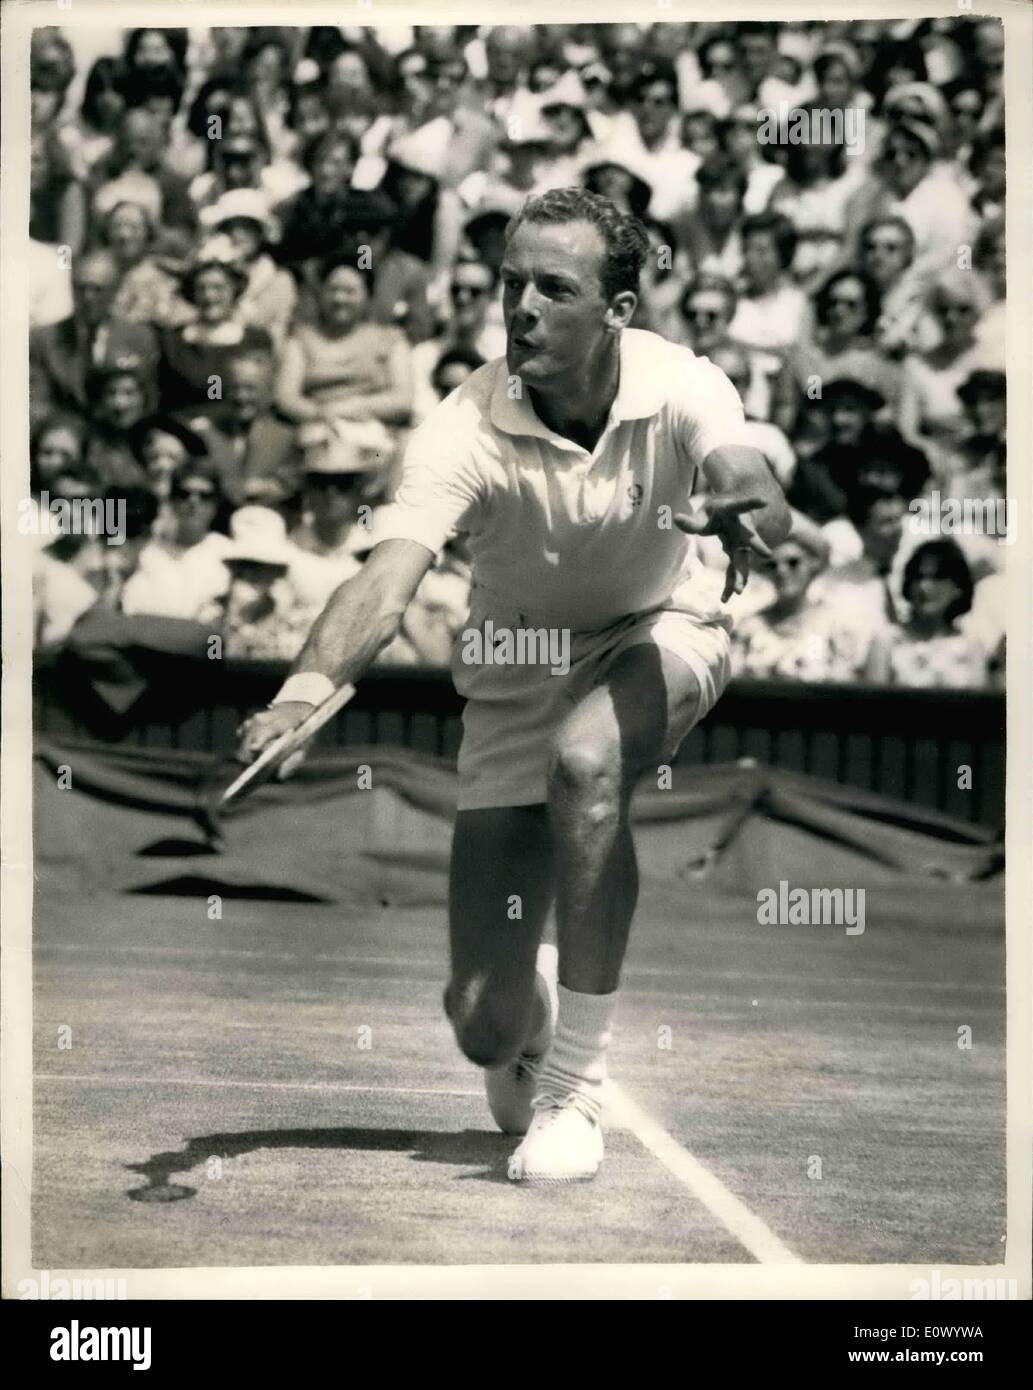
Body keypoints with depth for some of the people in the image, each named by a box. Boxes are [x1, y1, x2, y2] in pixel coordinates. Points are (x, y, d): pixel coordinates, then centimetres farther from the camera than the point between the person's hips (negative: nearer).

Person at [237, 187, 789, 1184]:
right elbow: (388, 578, -37)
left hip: (659, 637, 0)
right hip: (516, 677, 0)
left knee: (585, 758, -39)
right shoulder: (468, 428, -24)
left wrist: (740, 512, -64)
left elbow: (761, 498, -39)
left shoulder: (680, 389, -21)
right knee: (482, 1022, -6)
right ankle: (524, 1024, 38)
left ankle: (574, 1090, -25)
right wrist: (307, 688, -55)